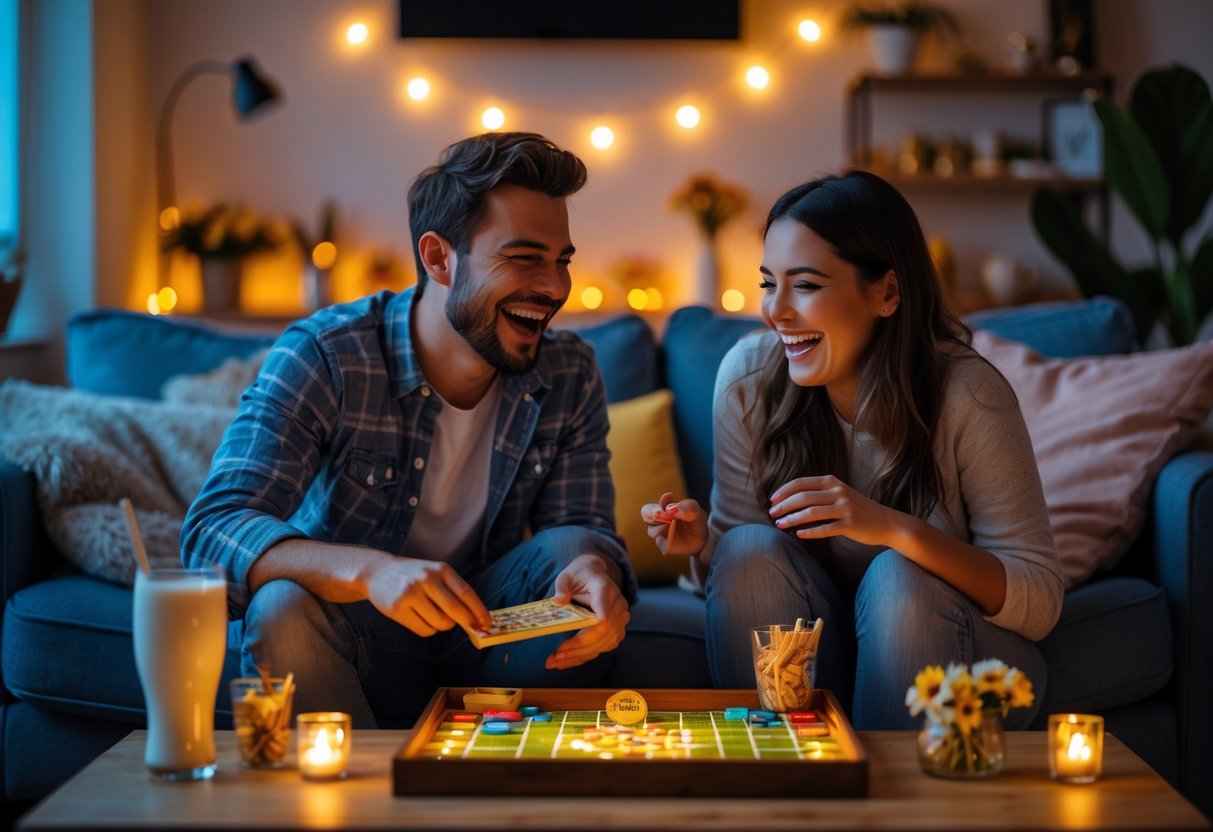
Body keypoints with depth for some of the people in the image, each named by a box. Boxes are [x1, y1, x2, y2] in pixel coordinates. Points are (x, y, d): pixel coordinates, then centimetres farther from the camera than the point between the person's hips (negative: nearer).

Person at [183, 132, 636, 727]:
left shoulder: (570, 374, -6)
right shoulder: (322, 355, -20)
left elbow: (586, 525, -7)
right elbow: (213, 529, -29)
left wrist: (593, 566, -35)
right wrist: (369, 570, -49)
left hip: (480, 632, 3)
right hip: (356, 635, -3)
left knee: (573, 553, -24)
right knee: (283, 606, -34)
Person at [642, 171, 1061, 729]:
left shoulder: (967, 395, -20)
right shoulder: (748, 378, -10)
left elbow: (1040, 601, -20)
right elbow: (736, 566, -1)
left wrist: (897, 530, -34)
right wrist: (701, 544, -24)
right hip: (800, 656, 3)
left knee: (898, 576, -30)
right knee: (752, 549, -23)